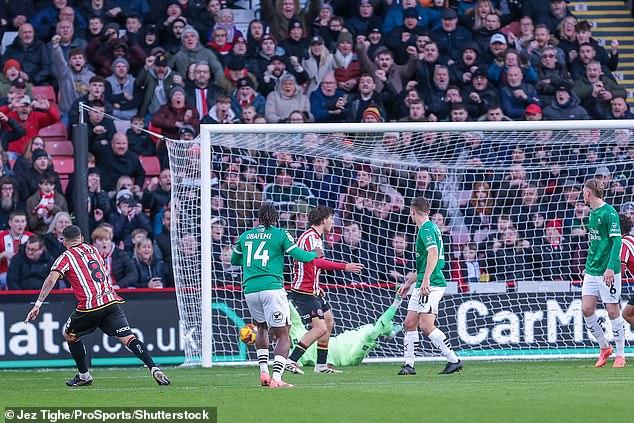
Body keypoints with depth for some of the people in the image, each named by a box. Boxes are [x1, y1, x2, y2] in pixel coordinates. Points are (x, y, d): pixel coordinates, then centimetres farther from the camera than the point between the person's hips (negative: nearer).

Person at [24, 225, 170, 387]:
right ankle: (154, 368, -23)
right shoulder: (92, 249, 20)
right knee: (127, 338, -4)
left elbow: (51, 280, -9)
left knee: (70, 335, 21)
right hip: (111, 300, 4)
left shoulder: (66, 257, 3)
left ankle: (84, 376, 24)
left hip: (90, 306, -4)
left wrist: (37, 304, -10)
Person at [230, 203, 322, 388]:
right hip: (271, 288, -5)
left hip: (250, 290, 5)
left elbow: (234, 260, 28)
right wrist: (315, 254, 19)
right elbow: (299, 255, -2)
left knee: (262, 328, 28)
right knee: (283, 336, 0)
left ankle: (263, 372, 17)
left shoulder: (245, 236, 13)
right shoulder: (280, 234, 1)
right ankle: (276, 378, -17)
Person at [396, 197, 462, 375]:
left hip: (431, 285, -10)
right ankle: (409, 365, 13)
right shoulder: (429, 227, 21)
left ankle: (454, 360, -11)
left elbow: (433, 253, -27)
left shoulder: (427, 228, -11)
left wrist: (426, 279, -32)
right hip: (422, 285, 10)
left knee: (426, 326, -14)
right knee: (409, 323, 9)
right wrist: (409, 283, 35)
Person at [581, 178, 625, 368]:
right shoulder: (592, 213, 14)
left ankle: (620, 355, 6)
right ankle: (605, 347, 16)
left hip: (608, 272, -8)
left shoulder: (609, 213, -13)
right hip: (592, 272, 8)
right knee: (587, 309, 1)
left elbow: (617, 241, -18)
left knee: (613, 311, -3)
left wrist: (611, 267, -24)